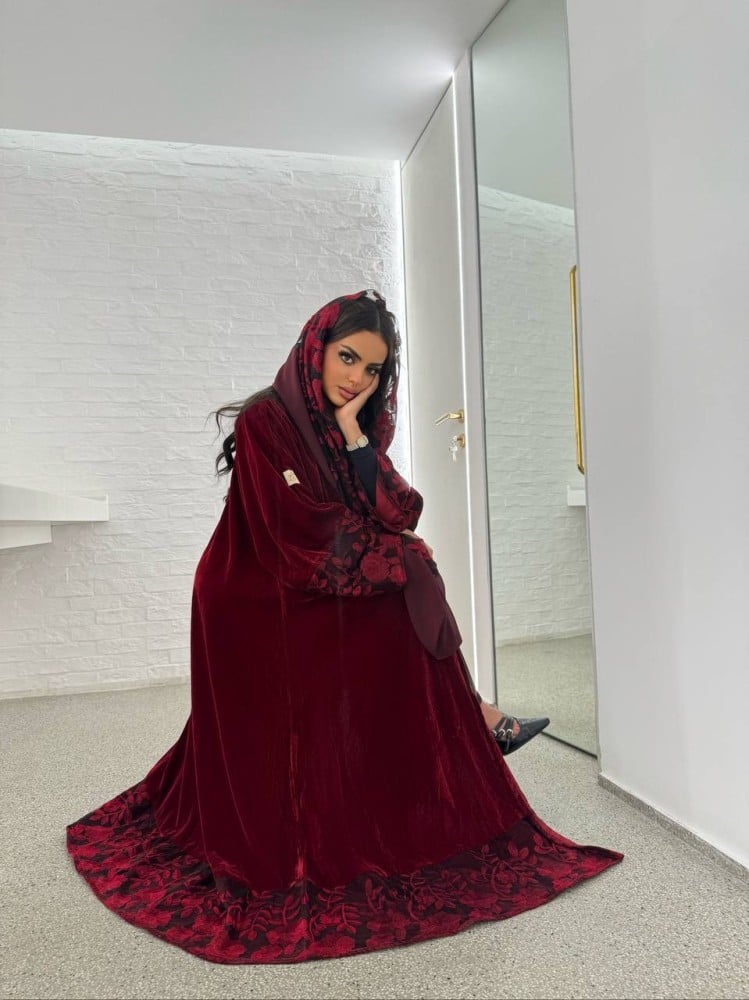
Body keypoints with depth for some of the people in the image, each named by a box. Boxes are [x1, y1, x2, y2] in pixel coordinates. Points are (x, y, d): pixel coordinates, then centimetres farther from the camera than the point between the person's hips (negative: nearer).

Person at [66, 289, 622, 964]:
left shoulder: (362, 428, 4)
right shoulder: (265, 421, -18)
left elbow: (397, 517, -8)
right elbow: (309, 549, -23)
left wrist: (353, 434, -16)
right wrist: (398, 556, -13)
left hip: (332, 601, 7)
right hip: (259, 611, -7)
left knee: (415, 616, -9)